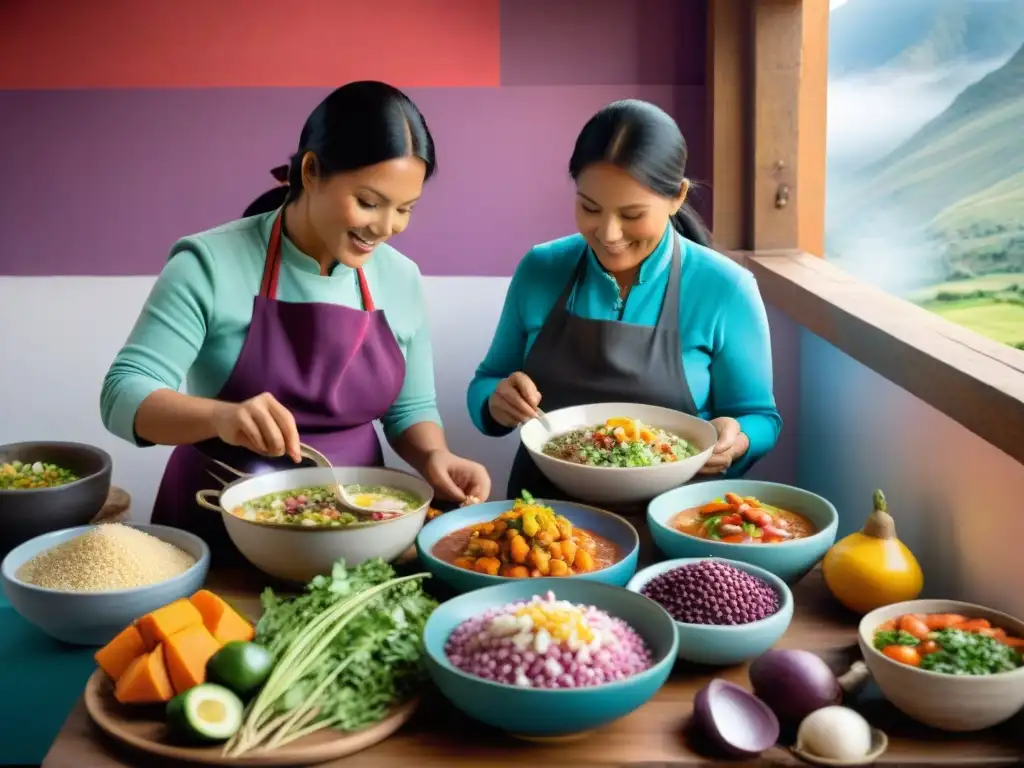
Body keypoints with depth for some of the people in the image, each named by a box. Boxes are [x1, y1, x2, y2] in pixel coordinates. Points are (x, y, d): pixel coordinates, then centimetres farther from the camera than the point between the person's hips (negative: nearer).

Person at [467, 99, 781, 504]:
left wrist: (735, 441, -19)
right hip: (545, 509, 2)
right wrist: (498, 402, -10)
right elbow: (486, 383, 12)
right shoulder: (538, 271, 1)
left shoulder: (725, 289, -6)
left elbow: (758, 417, 3)